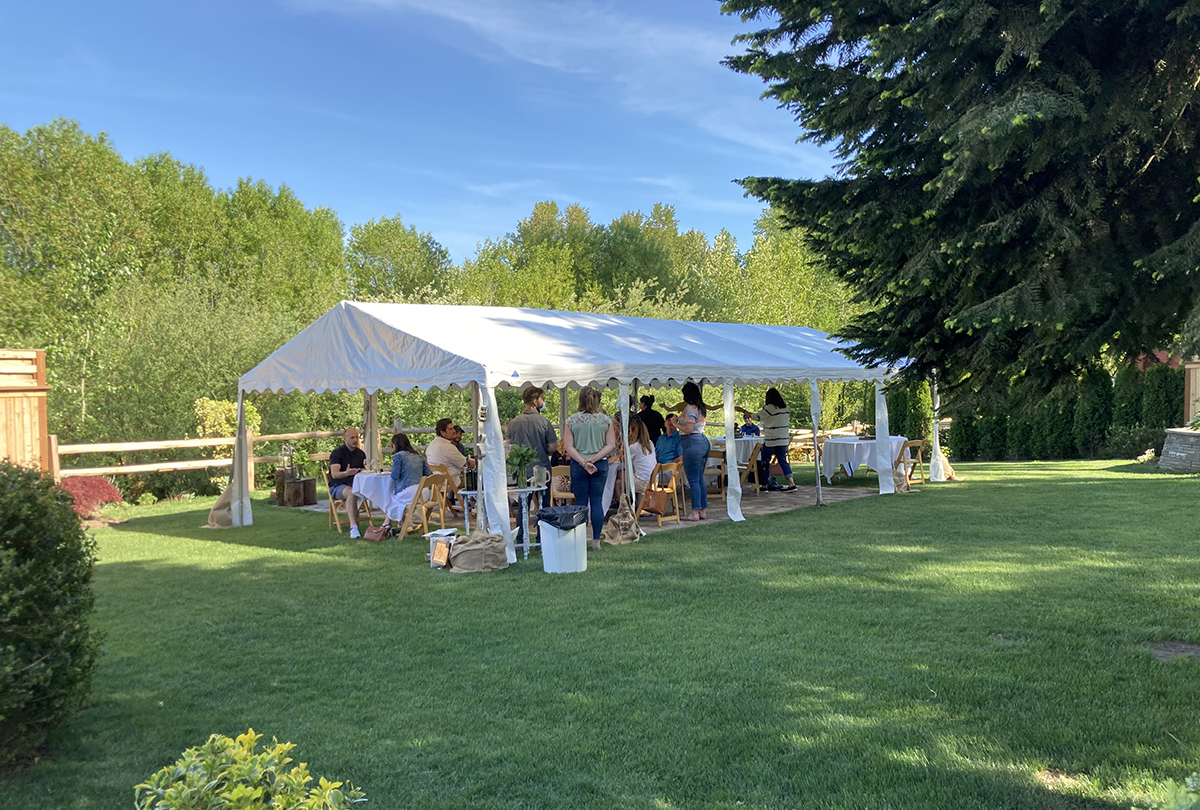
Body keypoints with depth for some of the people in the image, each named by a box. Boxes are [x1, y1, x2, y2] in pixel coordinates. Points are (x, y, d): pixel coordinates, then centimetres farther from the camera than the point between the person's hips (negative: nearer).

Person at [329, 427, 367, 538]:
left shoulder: (360, 453, 14)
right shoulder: (337, 453, -5)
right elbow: (334, 474, -19)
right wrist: (346, 473, -40)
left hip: (355, 484, 5)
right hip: (337, 486, -5)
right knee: (352, 492, -40)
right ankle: (353, 527, -50)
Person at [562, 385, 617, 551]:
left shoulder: (571, 420, -5)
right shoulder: (605, 420, -1)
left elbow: (568, 446, -9)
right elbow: (611, 445, -4)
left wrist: (583, 461, -11)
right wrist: (594, 459, -8)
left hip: (578, 466, -1)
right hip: (601, 465, 1)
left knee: (581, 502, 6)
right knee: (597, 501, 7)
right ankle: (596, 540, 8)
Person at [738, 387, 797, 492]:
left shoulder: (770, 408, -14)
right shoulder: (786, 408, 6)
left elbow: (756, 416, -8)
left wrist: (743, 411, 2)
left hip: (771, 441, -6)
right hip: (783, 439, 6)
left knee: (765, 461, 8)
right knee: (783, 461, 7)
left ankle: (767, 483, 14)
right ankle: (791, 483, -4)